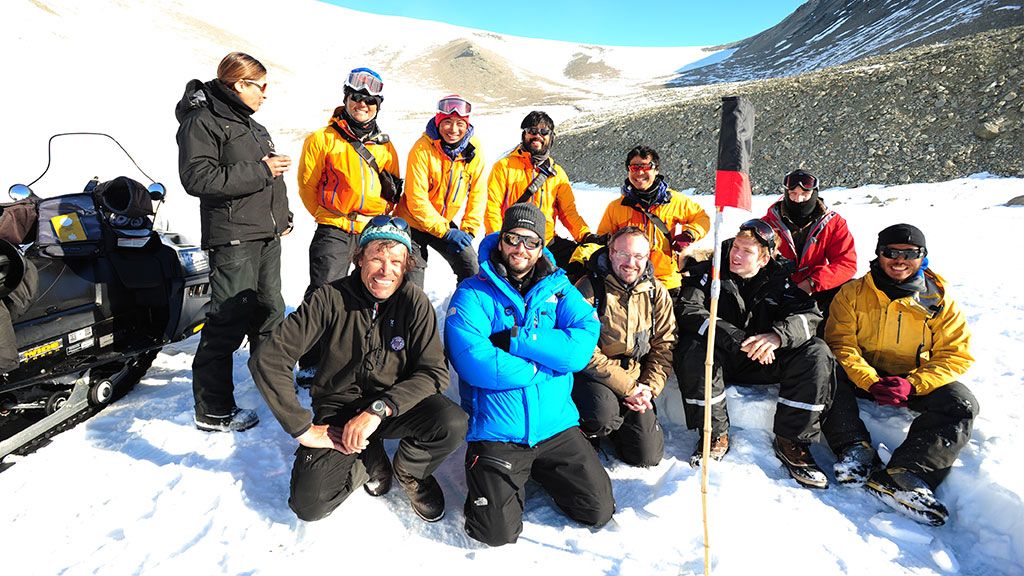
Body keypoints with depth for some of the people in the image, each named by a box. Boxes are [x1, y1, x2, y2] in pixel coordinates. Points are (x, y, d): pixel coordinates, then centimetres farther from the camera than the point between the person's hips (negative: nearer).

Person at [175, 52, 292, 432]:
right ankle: (213, 411, 2)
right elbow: (197, 178, -20)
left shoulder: (250, 123, 20)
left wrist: (282, 214, 18)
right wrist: (260, 170, -19)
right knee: (229, 322, -8)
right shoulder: (202, 121, -9)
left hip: (267, 235, 9)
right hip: (233, 238, -9)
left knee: (270, 310, 19)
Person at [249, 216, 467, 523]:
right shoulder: (331, 298, -16)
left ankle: (410, 471, 6)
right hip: (338, 410, 0)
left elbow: (435, 372, -16)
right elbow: (267, 360, -18)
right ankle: (370, 460, 13)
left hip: (396, 404, 0)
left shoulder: (414, 302, -13)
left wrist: (378, 410, -28)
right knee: (309, 504, -18)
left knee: (453, 423, -29)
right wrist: (303, 428, -19)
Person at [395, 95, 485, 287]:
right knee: (412, 285, -4)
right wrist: (446, 232, -21)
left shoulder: (473, 148, -9)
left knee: (472, 270, -2)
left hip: (445, 223, 4)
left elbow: (477, 194, -3)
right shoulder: (423, 148, -21)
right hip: (412, 222, -4)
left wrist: (469, 229, -10)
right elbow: (416, 199, -21)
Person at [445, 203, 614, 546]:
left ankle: (537, 472, 30)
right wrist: (544, 365, -13)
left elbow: (583, 346, -12)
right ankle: (489, 478, 22)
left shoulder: (559, 288, 5)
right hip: (497, 432, -3)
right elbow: (473, 361, -22)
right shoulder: (473, 294, -6)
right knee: (499, 533, -9)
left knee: (599, 511, 6)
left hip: (555, 425, 4)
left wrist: (515, 339, -19)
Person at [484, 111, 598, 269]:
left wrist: (586, 236, -3)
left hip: (548, 242, 4)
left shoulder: (557, 173, 15)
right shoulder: (504, 166, 3)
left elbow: (568, 211, 14)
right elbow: (492, 209, -2)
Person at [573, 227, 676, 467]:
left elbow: (664, 346, 5)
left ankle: (611, 424, 29)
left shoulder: (657, 293, 1)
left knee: (648, 456, 1)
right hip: (591, 375, -4)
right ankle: (587, 435, 0)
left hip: (636, 382, 5)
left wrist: (649, 388, -9)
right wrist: (627, 388, -18)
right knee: (602, 413, -36)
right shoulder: (589, 288, -15)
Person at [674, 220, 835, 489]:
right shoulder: (709, 272, -6)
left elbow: (809, 314, -11)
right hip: (722, 359, -2)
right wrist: (737, 339, -34)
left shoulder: (777, 279, 1)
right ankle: (715, 435, -19)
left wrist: (778, 336, -35)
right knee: (692, 348, -34)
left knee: (816, 354, -20)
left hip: (764, 361, 2)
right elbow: (688, 310, -22)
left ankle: (790, 441, -12)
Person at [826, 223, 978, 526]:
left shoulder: (941, 301, 1)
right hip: (863, 377, -1)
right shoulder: (854, 293, -2)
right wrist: (871, 382, -28)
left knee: (961, 404, -26)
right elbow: (840, 343, -10)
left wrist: (913, 384, -23)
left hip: (915, 383, 1)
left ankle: (901, 475, -41)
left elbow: (955, 355, -4)